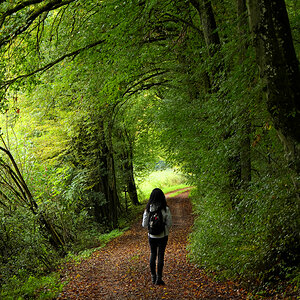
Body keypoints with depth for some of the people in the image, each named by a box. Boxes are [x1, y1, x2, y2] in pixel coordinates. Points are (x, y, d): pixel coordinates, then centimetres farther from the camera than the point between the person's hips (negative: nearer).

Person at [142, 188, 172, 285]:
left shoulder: (148, 209, -11)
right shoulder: (165, 209, -15)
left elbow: (144, 224, -6)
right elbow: (169, 224, -10)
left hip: (152, 236, 2)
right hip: (163, 236, -2)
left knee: (153, 255, 17)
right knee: (160, 255, 7)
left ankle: (153, 276, 24)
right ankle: (159, 278, 9)